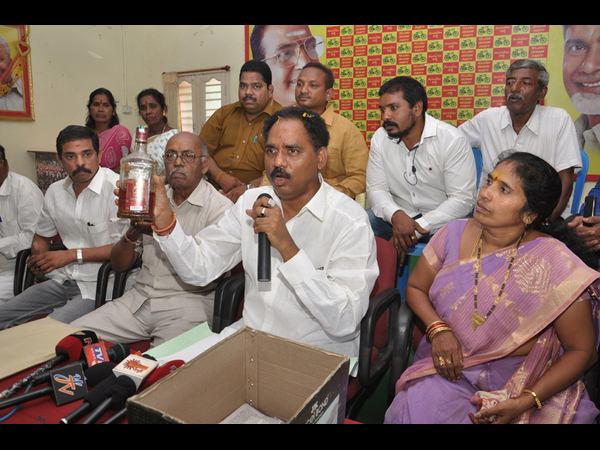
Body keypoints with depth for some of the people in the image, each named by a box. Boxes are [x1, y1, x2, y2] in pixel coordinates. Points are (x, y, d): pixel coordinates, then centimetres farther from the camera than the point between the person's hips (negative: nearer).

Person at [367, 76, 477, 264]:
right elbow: (376, 189, -3)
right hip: (397, 217, 3)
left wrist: (418, 228, -26)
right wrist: (396, 215, -25)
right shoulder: (380, 139, -1)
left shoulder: (452, 140, -13)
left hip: (441, 219, -2)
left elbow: (463, 199, -16)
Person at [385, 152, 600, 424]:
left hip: (521, 385, -2)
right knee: (411, 414, -24)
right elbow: (415, 287, 7)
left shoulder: (556, 266, -14)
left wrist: (525, 402, -16)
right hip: (449, 372, 2)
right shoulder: (455, 234, -4)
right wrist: (438, 329, -11)